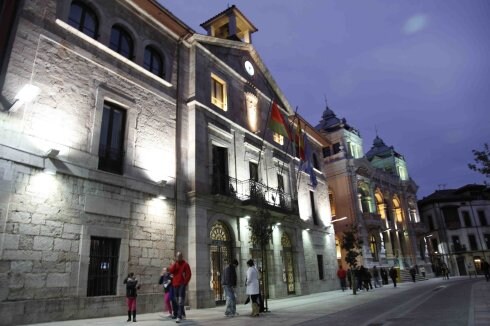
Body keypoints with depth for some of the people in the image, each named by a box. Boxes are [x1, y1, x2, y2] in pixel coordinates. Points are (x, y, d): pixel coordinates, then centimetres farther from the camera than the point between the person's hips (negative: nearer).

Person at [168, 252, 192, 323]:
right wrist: (175, 263, -10)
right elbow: (171, 271, -5)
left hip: (182, 284, -6)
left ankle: (179, 317, -13)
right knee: (177, 301, 14)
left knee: (180, 301, -11)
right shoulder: (174, 264, 11)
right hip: (175, 284, 6)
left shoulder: (185, 264, -4)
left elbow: (189, 274, -7)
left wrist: (185, 282, -12)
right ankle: (183, 314, 31)